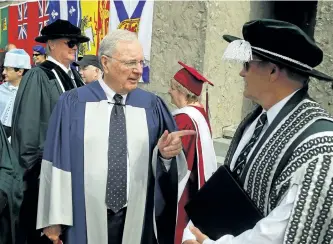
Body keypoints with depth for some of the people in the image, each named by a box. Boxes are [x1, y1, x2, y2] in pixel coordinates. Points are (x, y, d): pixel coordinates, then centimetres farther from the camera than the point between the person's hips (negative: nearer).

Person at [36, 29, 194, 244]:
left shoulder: (152, 106, 1)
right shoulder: (73, 104, -3)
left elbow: (167, 167, 1)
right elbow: (58, 162, -4)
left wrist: (166, 154, -20)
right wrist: (54, 219, -4)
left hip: (137, 219, 2)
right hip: (85, 219, -2)